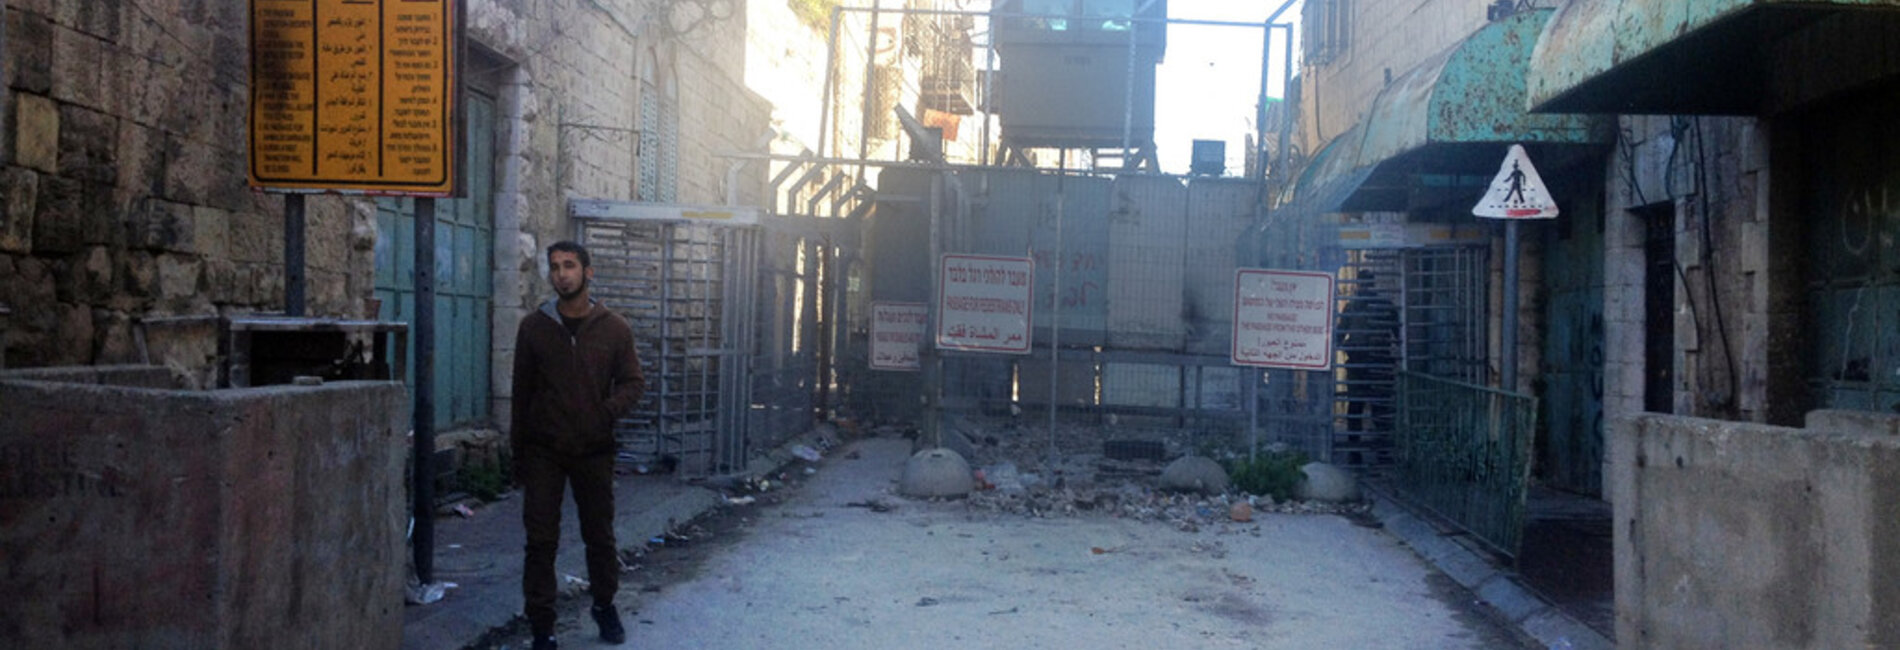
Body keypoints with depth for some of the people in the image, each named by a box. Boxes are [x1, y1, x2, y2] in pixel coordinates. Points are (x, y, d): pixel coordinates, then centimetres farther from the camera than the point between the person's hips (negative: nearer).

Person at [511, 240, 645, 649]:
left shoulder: (615, 329, -1)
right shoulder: (533, 327, 1)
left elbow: (633, 381, 5)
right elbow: (522, 392, 5)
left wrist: (611, 408, -17)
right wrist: (519, 453, 4)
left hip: (594, 450, 0)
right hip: (543, 451, 0)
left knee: (600, 536, 11)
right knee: (541, 541, 0)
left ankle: (604, 606, 32)